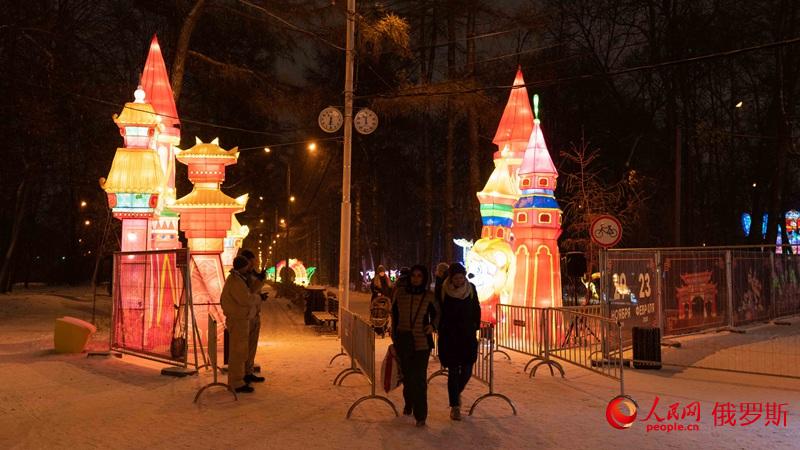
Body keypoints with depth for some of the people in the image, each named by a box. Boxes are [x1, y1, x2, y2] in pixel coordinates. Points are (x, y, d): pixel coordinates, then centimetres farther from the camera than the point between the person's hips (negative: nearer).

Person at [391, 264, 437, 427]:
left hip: (422, 341, -2)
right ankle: (408, 404, 39)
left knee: (419, 377, -7)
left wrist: (432, 325, -7)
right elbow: (394, 313, 10)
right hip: (403, 339, 2)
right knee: (407, 374, 15)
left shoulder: (428, 297, -2)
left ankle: (420, 416, -1)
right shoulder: (400, 292, 1)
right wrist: (394, 335, 9)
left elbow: (435, 314, 13)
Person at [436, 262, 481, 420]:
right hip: (449, 337, -2)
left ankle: (457, 392, 35)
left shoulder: (471, 288, 0)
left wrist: (476, 327, 3)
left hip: (468, 336, 3)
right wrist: (440, 329, -3)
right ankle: (455, 406, 12)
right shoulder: (443, 290, -8)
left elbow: (476, 309, 8)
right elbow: (437, 311, 0)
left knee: (467, 371, 4)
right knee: (453, 372, -1)